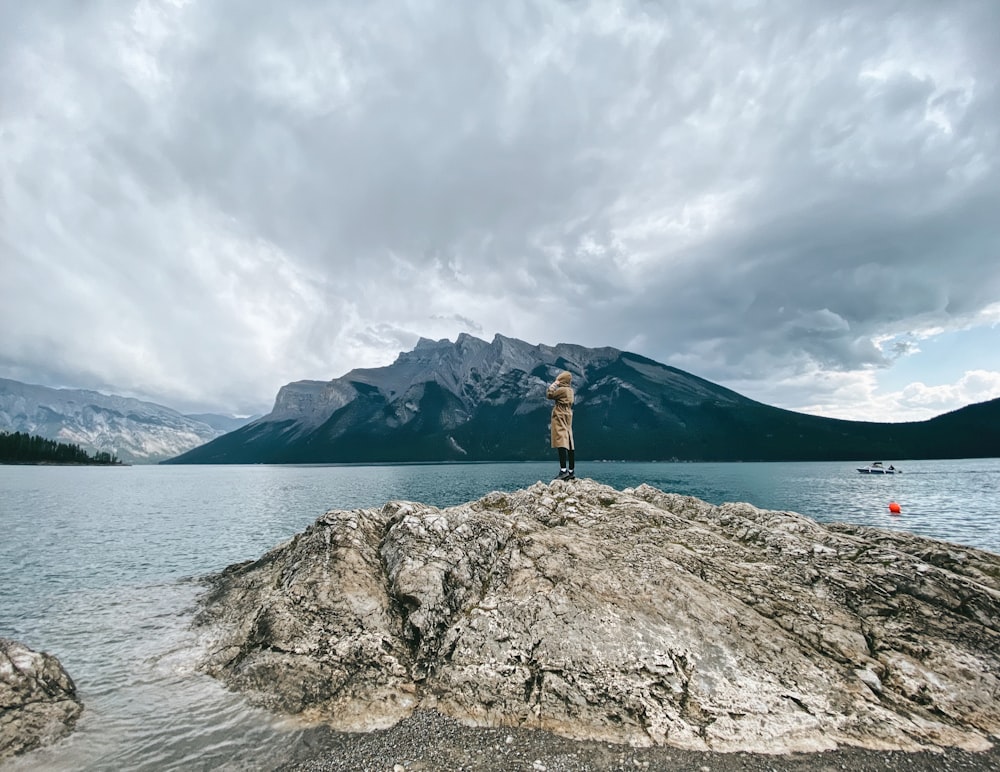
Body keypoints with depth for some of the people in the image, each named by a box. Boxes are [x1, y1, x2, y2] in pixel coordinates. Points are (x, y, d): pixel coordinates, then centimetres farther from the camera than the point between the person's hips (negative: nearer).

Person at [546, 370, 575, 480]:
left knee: (561, 443, -17)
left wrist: (554, 384, 1)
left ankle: (563, 470, -26)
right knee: (569, 444, 8)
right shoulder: (570, 390, 16)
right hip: (568, 418, 10)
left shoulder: (562, 389, -11)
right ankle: (571, 472, 11)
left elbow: (549, 395, -11)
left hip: (560, 418, -10)